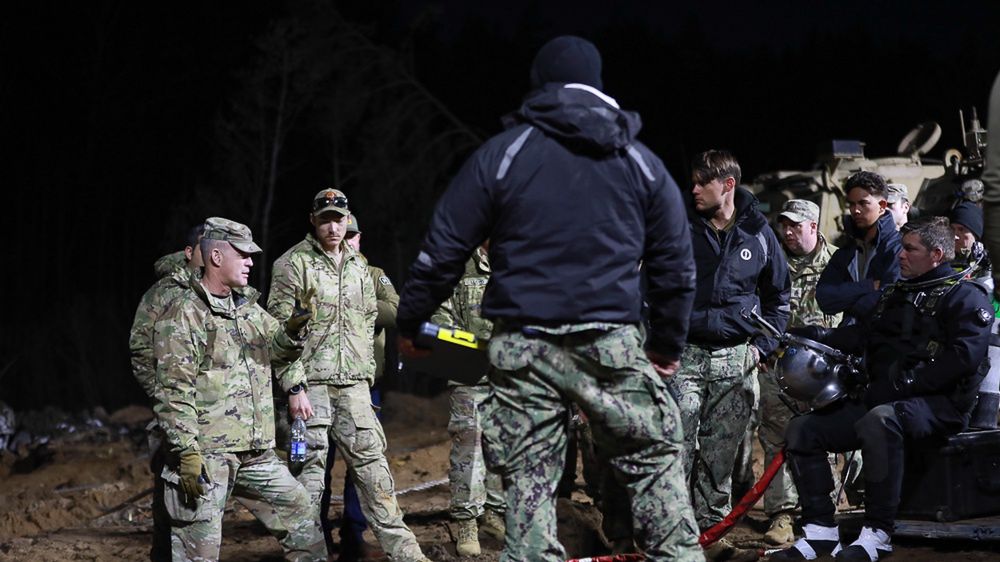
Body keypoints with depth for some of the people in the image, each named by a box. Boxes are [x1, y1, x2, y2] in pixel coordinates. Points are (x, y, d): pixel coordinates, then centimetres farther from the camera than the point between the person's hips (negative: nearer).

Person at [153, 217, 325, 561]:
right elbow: (173, 394, -14)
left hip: (256, 455, 8)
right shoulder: (183, 316, -9)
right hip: (206, 455, -8)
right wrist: (187, 454, -20)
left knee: (302, 519, 11)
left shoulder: (248, 307, 16)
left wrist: (293, 328, -2)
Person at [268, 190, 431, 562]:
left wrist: (366, 375, 16)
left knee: (371, 462, 4)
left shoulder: (358, 266, 14)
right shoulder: (293, 263, -5)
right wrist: (294, 387, -14)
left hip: (352, 385, 5)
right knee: (310, 468, -3)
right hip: (310, 383, -5)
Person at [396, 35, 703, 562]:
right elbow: (675, 265, 14)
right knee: (655, 465, 10)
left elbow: (441, 252, 4)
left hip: (521, 347, 0)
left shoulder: (500, 154, 4)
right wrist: (667, 344, 27)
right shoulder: (641, 163, 10)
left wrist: (409, 323, 17)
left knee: (527, 483, 4)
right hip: (611, 344, 1)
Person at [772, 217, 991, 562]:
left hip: (939, 404, -9)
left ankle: (878, 533, -34)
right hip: (881, 399, 9)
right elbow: (864, 337, 18)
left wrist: (902, 384, -21)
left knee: (879, 419, -40)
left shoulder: (964, 297, -2)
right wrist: (809, 337, 3)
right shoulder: (895, 295, 24)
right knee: (802, 429, -1)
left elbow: (964, 356, -17)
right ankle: (820, 530, -3)